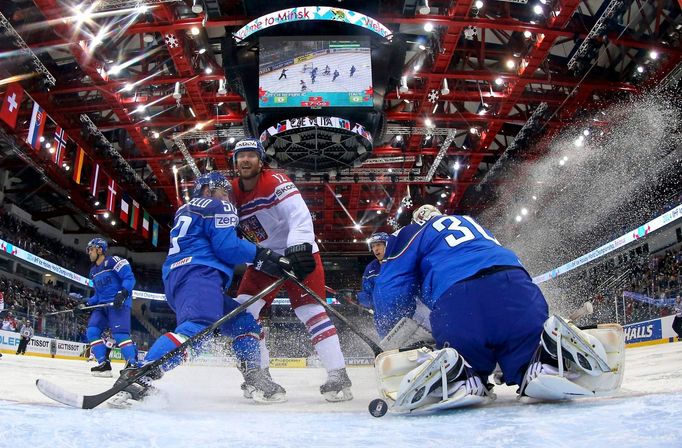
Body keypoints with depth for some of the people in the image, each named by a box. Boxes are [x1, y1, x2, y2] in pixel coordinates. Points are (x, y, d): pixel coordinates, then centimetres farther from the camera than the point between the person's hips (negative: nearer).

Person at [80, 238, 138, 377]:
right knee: (92, 331, -6)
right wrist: (86, 305, 14)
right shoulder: (94, 271, 22)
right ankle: (104, 364, -5)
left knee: (119, 333, -23)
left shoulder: (112, 261, -5)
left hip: (119, 303, -9)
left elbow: (129, 277, -14)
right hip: (103, 305, 9)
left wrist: (123, 293, -27)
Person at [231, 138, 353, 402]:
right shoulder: (232, 193, 4)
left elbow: (300, 216, -27)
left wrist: (299, 249, -40)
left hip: (298, 254, -6)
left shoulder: (275, 182, -17)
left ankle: (338, 376, -12)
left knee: (309, 310, -16)